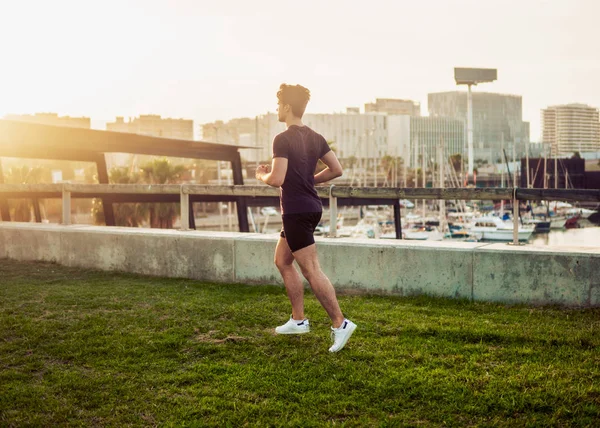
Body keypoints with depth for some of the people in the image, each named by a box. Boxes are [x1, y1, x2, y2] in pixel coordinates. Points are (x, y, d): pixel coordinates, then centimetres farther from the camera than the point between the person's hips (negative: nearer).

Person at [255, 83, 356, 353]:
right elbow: (336, 170, 9)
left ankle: (340, 323, -5)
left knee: (311, 270, -6)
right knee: (282, 261, 19)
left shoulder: (283, 139, -15)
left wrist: (261, 175, -1)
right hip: (311, 207, 9)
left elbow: (277, 179, -22)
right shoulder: (315, 138, 9)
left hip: (296, 211, -9)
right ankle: (298, 320, 24)